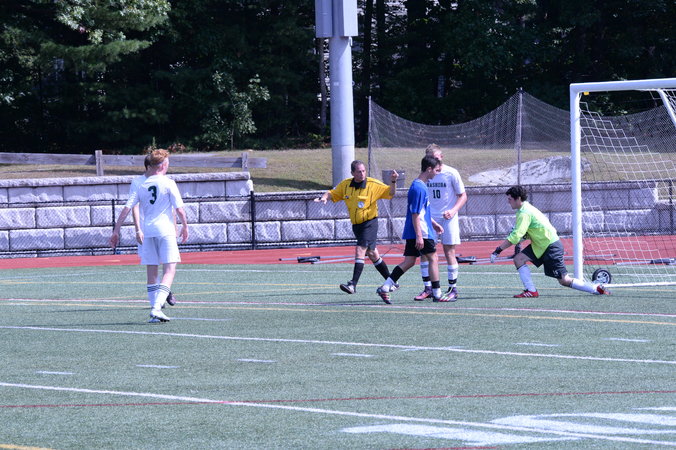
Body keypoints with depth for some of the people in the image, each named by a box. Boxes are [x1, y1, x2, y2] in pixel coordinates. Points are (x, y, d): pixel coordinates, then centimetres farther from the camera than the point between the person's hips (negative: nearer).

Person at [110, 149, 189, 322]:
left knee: (152, 272, 11)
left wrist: (116, 230, 6)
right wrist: (185, 226, 12)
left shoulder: (141, 186, 9)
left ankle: (154, 311, 10)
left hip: (148, 231, 5)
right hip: (166, 230, -5)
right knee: (169, 270, -6)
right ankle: (157, 307, -22)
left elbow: (126, 208, 3)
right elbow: (179, 209, -4)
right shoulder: (168, 183, -3)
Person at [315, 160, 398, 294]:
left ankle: (353, 284, -22)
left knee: (360, 250, -19)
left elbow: (390, 193, -4)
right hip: (356, 225, 6)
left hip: (369, 223, -6)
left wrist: (393, 181, -21)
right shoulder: (345, 185, 2)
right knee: (372, 254, 14)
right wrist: (324, 197, -8)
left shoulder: (373, 184, -9)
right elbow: (332, 193, 12)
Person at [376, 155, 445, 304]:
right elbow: (415, 215, -20)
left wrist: (434, 223, 32)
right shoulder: (419, 188, -17)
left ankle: (385, 288, 3)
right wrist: (419, 236, -22)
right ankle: (437, 294, 5)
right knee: (433, 258, 0)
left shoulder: (421, 186, 15)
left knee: (409, 261, 7)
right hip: (421, 232, -10)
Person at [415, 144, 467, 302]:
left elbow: (463, 196, -2)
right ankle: (427, 288, 7)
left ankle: (453, 290, 4)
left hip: (447, 218, -4)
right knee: (424, 251, -2)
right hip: (429, 218, 4)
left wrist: (453, 210, -17)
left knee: (449, 252, -4)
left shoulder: (451, 173, -6)